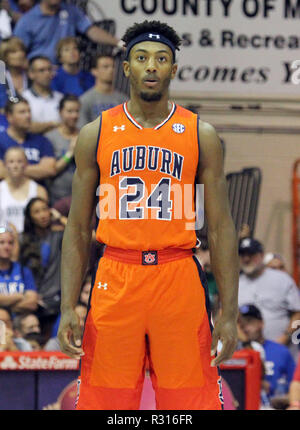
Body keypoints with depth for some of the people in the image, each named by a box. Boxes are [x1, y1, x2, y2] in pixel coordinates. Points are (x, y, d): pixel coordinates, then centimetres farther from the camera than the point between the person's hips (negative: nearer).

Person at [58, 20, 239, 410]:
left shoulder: (201, 135, 5)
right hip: (115, 279, 1)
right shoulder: (96, 135, 7)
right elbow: (78, 229, 9)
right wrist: (68, 308, -1)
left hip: (178, 277, -1)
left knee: (189, 402, -2)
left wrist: (229, 314, -2)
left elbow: (221, 229, 5)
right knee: (107, 403, 1)